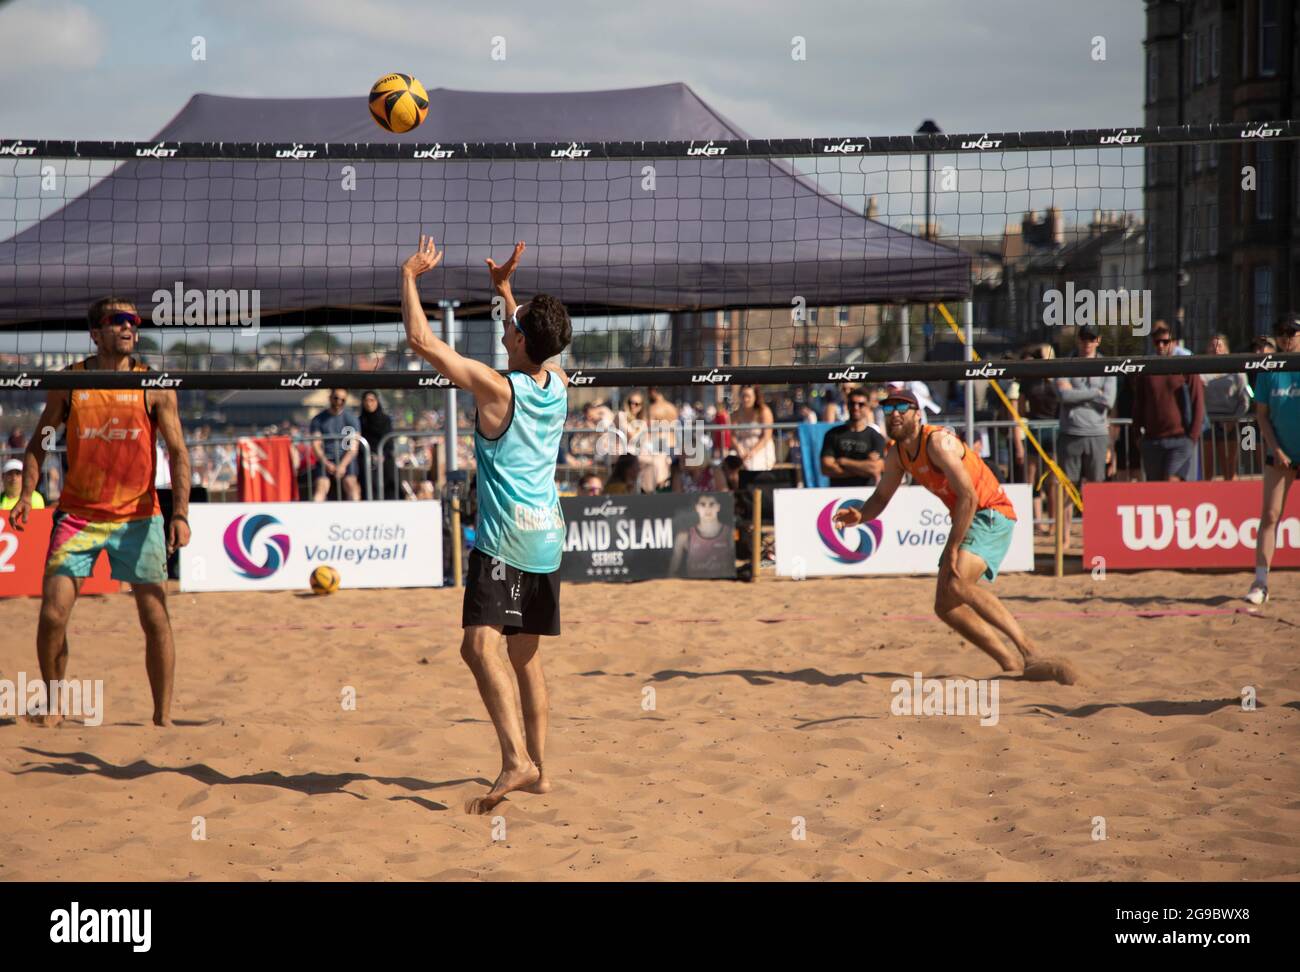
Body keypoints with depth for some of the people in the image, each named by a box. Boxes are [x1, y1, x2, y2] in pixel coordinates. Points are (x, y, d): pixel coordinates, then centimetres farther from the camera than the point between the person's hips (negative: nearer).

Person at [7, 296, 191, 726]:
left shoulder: (156, 387, -2)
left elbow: (178, 452, -2)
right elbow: (39, 440, 10)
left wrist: (180, 514, -13)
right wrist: (26, 493, -5)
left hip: (138, 517, -1)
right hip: (77, 514, 1)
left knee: (155, 618, -3)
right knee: (52, 614, -7)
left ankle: (163, 718, 8)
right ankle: (53, 705, 13)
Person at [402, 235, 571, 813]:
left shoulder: (495, 388, -13)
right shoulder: (558, 385, 5)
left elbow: (421, 340, -11)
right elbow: (535, 346, 30)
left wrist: (410, 277, 0)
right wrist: (504, 289, 31)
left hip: (503, 538, -8)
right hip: (547, 535, 8)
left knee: (480, 646, -16)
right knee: (526, 655, 16)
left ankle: (516, 760, -31)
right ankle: (538, 769, 20)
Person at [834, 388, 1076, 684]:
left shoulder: (938, 442, -20)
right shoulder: (896, 454, 6)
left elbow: (968, 497, -26)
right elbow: (881, 497, 19)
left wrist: (951, 549, -25)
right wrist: (860, 515, -4)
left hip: (992, 515, -10)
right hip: (966, 520, 10)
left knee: (956, 584, -30)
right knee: (945, 607, 1)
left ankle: (1030, 651, -33)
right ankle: (1011, 664, 5)